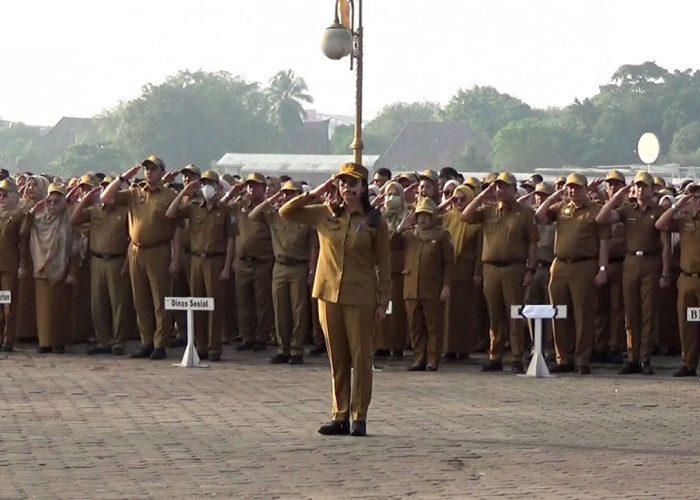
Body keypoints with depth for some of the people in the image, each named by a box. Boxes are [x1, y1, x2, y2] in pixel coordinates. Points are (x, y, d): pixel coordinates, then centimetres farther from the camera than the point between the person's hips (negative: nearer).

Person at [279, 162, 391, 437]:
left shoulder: (374, 221, 0)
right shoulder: (324, 214, 6)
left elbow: (383, 263, 2)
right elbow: (286, 212, 6)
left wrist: (383, 300, -3)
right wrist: (315, 193, -1)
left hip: (360, 298, -3)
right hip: (328, 294, 3)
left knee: (360, 357, 0)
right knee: (337, 358, 8)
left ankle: (359, 417, 5)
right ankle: (340, 416, 13)